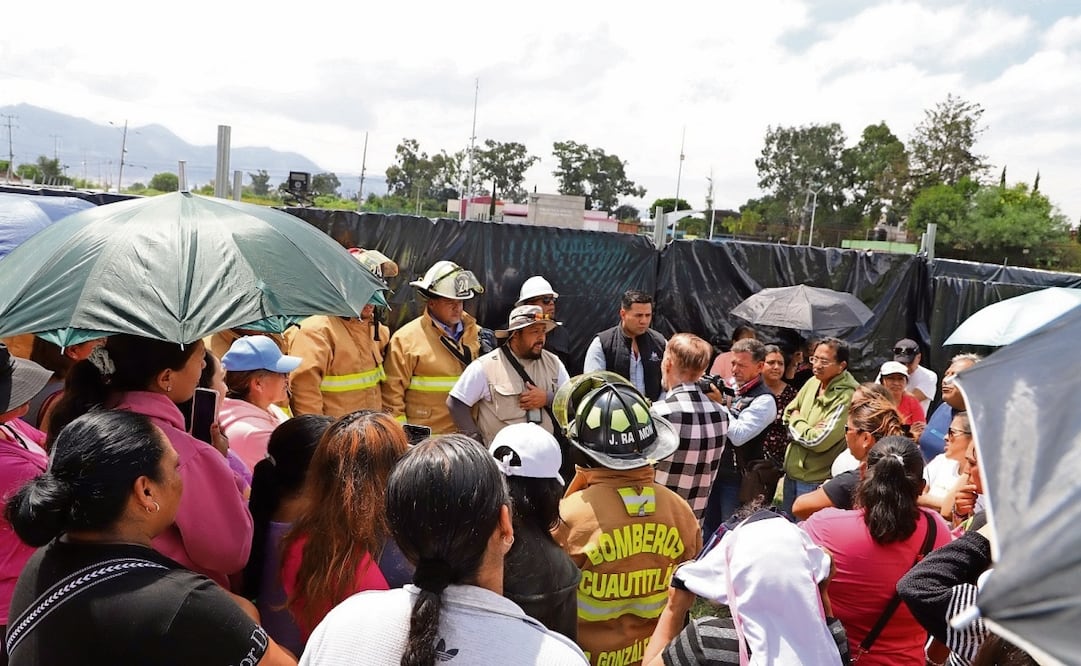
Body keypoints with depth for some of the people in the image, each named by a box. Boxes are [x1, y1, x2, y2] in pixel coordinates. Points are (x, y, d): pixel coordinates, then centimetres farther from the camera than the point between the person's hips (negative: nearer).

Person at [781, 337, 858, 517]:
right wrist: (806, 428, -11)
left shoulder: (846, 397, -22)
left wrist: (796, 421, -7)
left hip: (815, 482, -7)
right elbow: (788, 414, 10)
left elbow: (819, 441, -25)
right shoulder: (813, 382, 2)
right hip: (791, 473, 7)